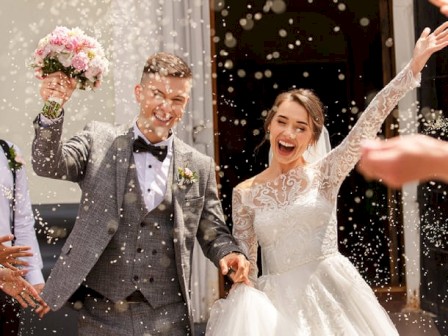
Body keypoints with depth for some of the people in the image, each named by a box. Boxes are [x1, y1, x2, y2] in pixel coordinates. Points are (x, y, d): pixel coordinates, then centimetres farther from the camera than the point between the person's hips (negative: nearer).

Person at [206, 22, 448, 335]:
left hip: (331, 295, -1)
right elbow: (244, 266, 7)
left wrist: (415, 64, -21)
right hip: (277, 302, 1)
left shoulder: (324, 173, -1)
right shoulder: (245, 193, 3)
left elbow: (368, 123, -12)